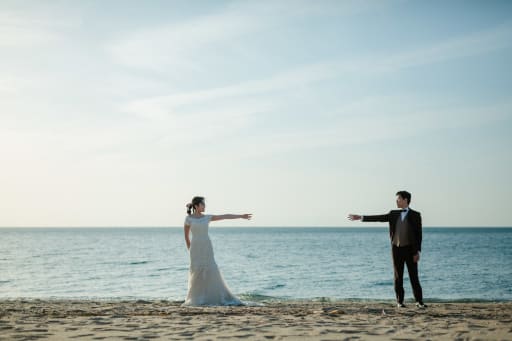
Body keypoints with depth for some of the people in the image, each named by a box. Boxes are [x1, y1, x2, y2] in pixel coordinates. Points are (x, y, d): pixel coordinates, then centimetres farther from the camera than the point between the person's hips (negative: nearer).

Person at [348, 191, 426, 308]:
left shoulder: (415, 215, -2)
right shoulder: (393, 214, 8)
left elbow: (419, 234, -4)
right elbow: (379, 218, 4)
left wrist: (417, 252, -10)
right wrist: (360, 217, -2)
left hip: (410, 249, -3)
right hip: (396, 249, 3)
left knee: (414, 276, -2)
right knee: (398, 277, 5)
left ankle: (419, 301, 4)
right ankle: (400, 301, 12)